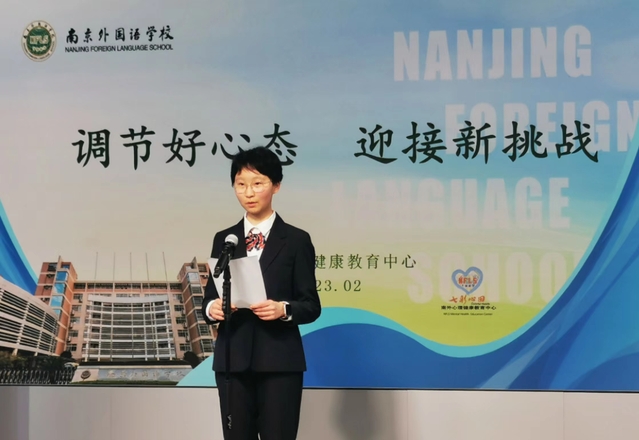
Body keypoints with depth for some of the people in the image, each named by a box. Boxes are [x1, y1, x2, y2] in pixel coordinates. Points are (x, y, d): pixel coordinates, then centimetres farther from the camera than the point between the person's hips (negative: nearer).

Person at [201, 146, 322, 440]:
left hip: (279, 360, -3)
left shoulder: (296, 240, 1)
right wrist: (212, 308, -12)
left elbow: (311, 305, -1)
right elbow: (210, 297, 11)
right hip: (233, 360, 3)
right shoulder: (223, 239, 11)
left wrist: (283, 309, -21)